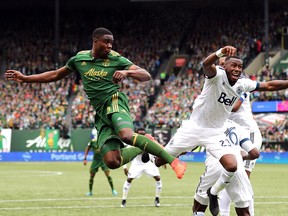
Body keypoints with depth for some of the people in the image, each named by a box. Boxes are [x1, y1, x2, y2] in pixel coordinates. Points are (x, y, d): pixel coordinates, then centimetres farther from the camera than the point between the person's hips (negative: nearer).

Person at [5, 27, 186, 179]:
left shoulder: (116, 59, -2)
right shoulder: (79, 58, 11)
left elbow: (146, 76, -7)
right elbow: (56, 75, 25)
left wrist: (127, 72, -27)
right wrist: (25, 79, 23)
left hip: (115, 101, -4)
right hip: (101, 112, 4)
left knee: (127, 135, -38)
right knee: (112, 162, -12)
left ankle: (173, 160, -33)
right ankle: (144, 148, 14)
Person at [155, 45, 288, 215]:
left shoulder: (242, 85, -3)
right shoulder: (218, 75, -19)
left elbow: (269, 86, 6)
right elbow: (207, 64, -42)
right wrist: (221, 53, -62)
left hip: (215, 133, 4)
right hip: (194, 127, -4)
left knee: (232, 166, -17)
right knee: (159, 162, 4)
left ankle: (213, 193, 12)